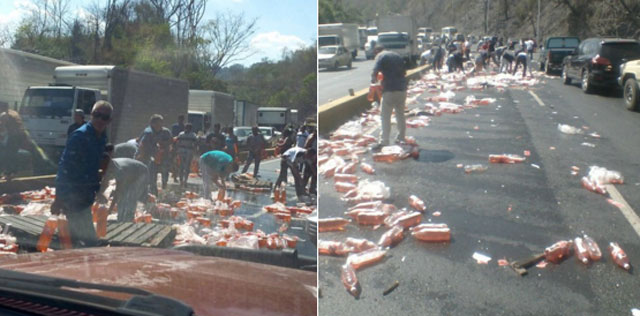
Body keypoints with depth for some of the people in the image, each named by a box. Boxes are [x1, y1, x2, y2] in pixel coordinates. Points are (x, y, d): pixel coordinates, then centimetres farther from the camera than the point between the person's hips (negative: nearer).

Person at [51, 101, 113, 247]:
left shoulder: (102, 138, 8)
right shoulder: (80, 136, -17)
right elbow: (64, 167, -19)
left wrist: (97, 191, 25)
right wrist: (58, 199, -20)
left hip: (85, 195, 9)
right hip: (72, 195, -9)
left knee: (79, 237, 18)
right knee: (89, 240, -9)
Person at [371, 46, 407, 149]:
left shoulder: (380, 56, -3)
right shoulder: (397, 55, 17)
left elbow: (375, 72, -15)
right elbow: (404, 72, 21)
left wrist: (373, 80, 2)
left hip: (390, 89, -6)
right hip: (402, 88, 6)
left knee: (385, 116, -3)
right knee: (400, 115, 17)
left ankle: (384, 141, -8)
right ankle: (401, 138, 26)